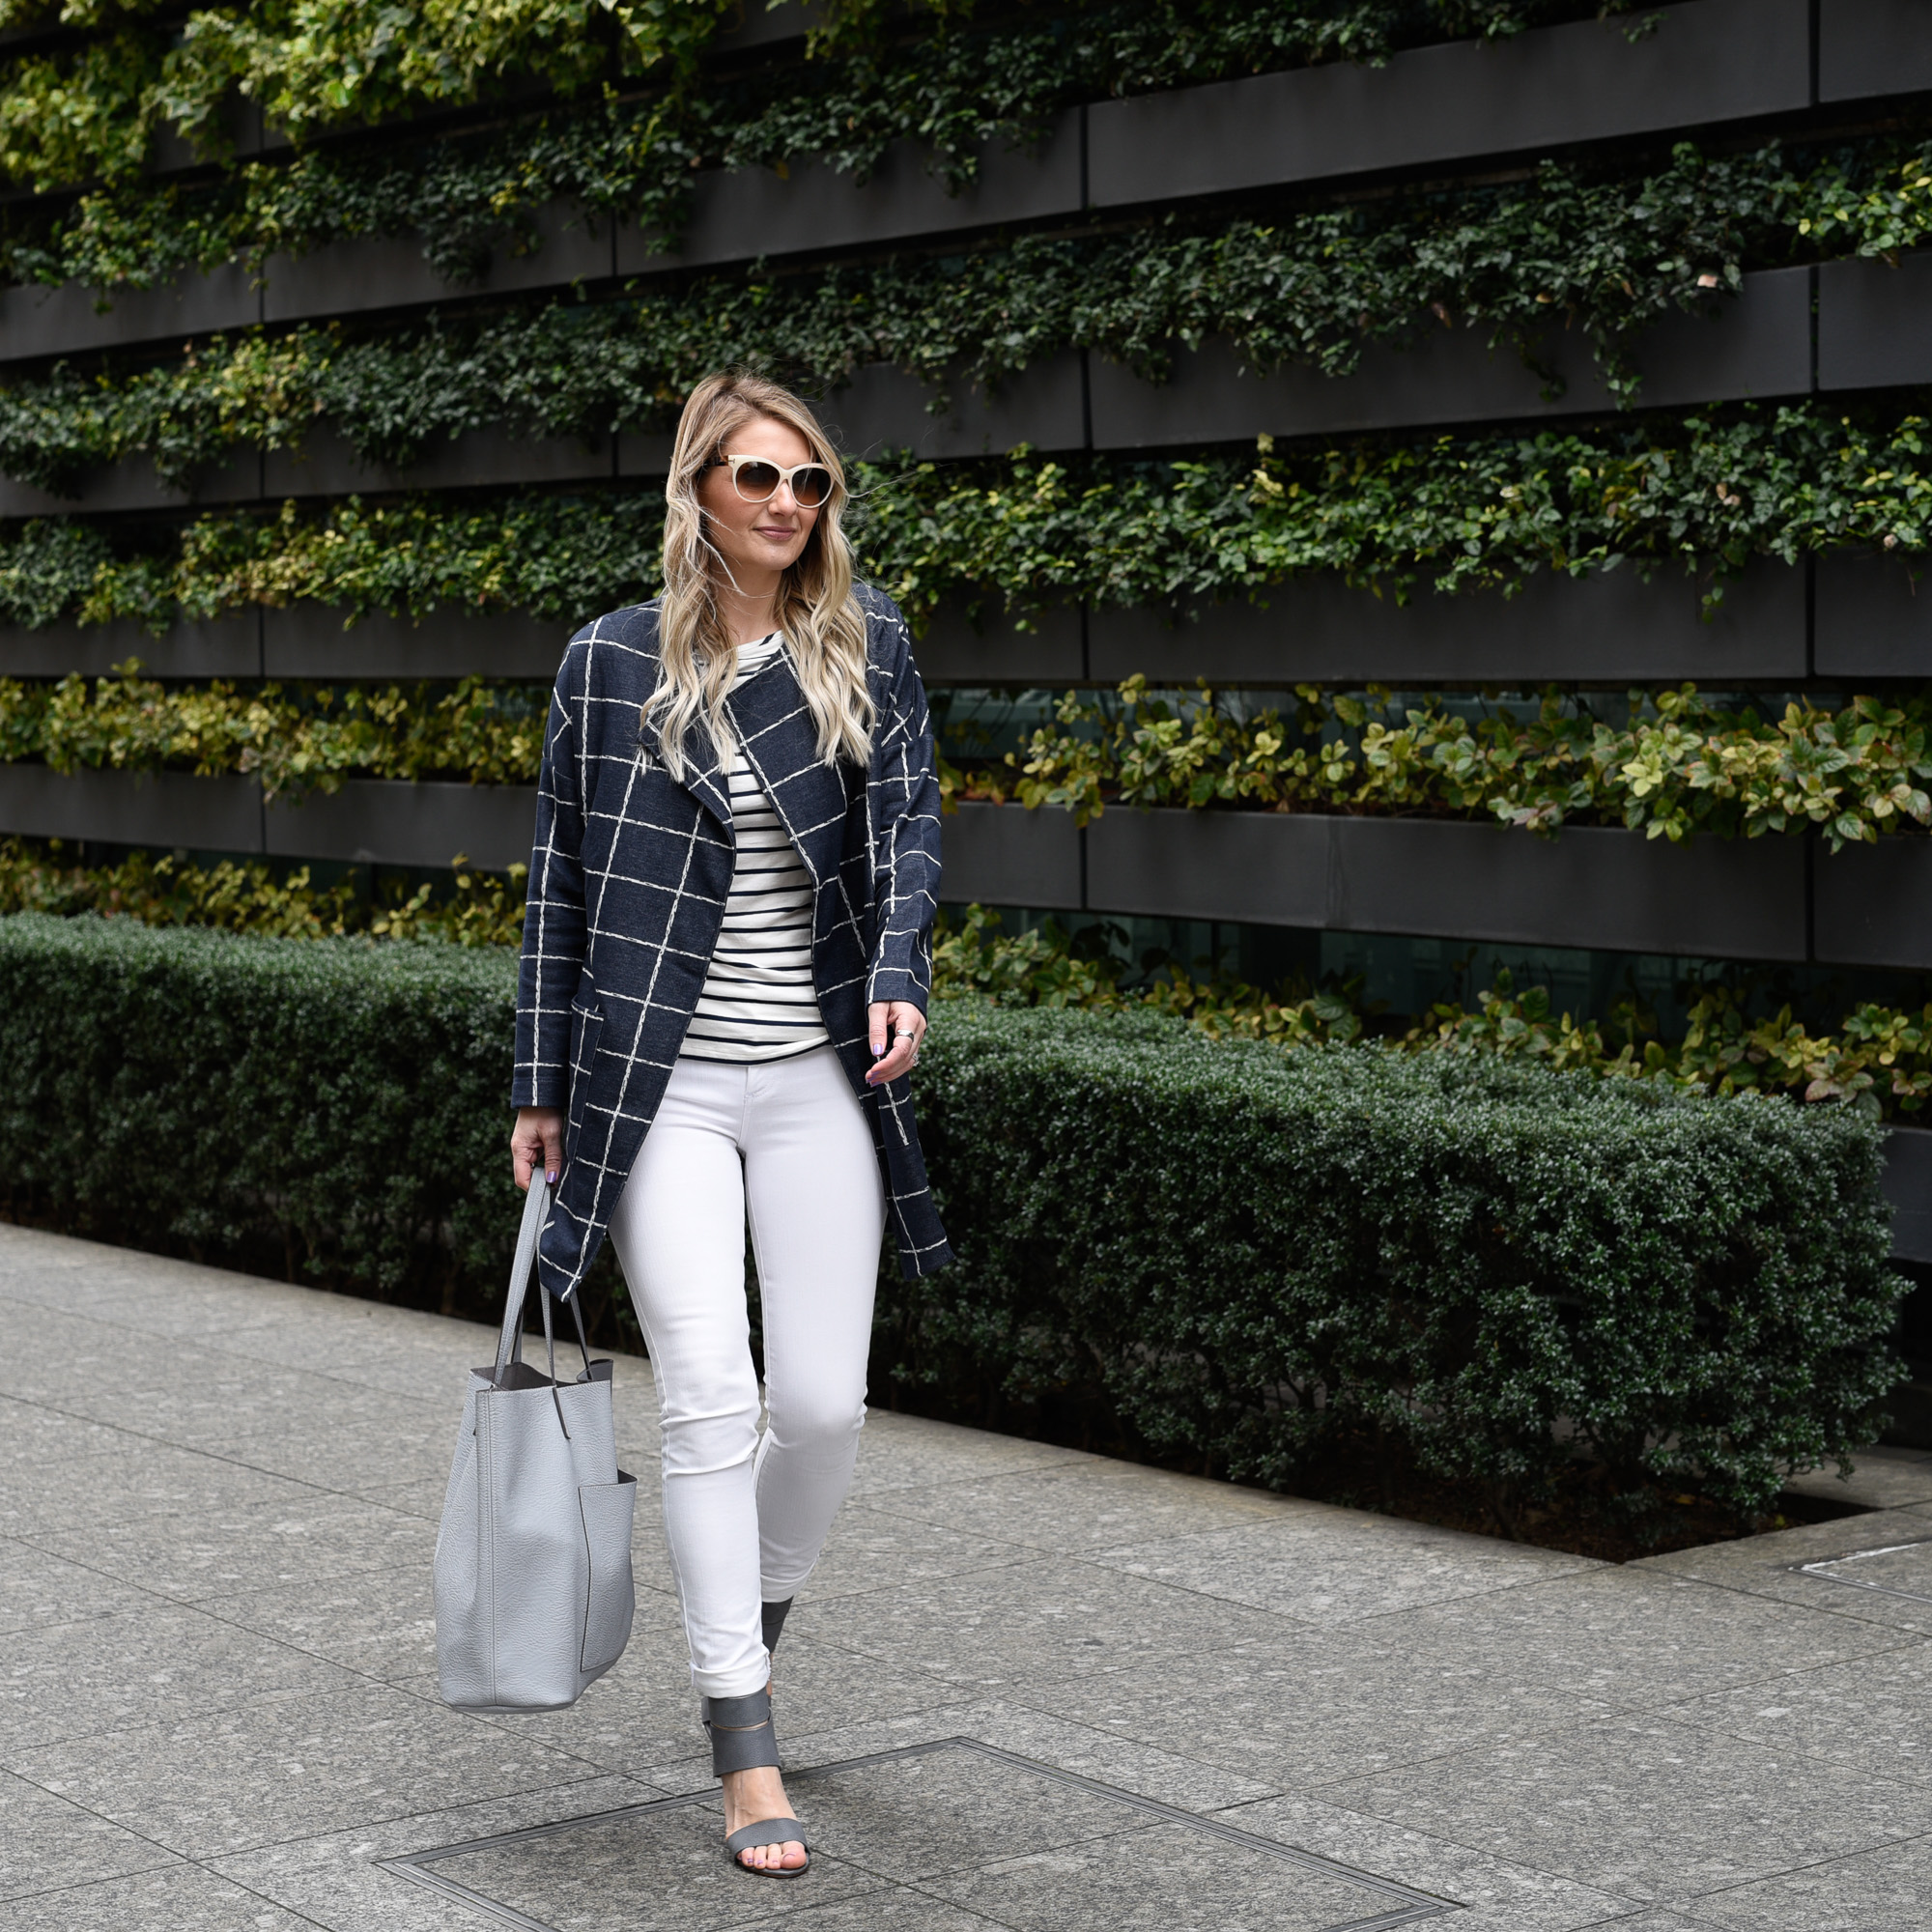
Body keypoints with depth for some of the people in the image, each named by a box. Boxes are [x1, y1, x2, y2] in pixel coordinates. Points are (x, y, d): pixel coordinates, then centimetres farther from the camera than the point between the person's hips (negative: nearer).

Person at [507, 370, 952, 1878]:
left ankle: (754, 1619, 32)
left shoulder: (865, 644, 6)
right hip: (659, 1080, -2)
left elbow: (908, 820, -1)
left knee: (826, 1402, 2)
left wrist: (898, 976, -20)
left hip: (818, 1078, 2)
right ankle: (748, 1754, -3)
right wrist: (544, 1085, 8)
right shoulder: (612, 663, 2)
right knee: (712, 1397, -8)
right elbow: (564, 878, 7)